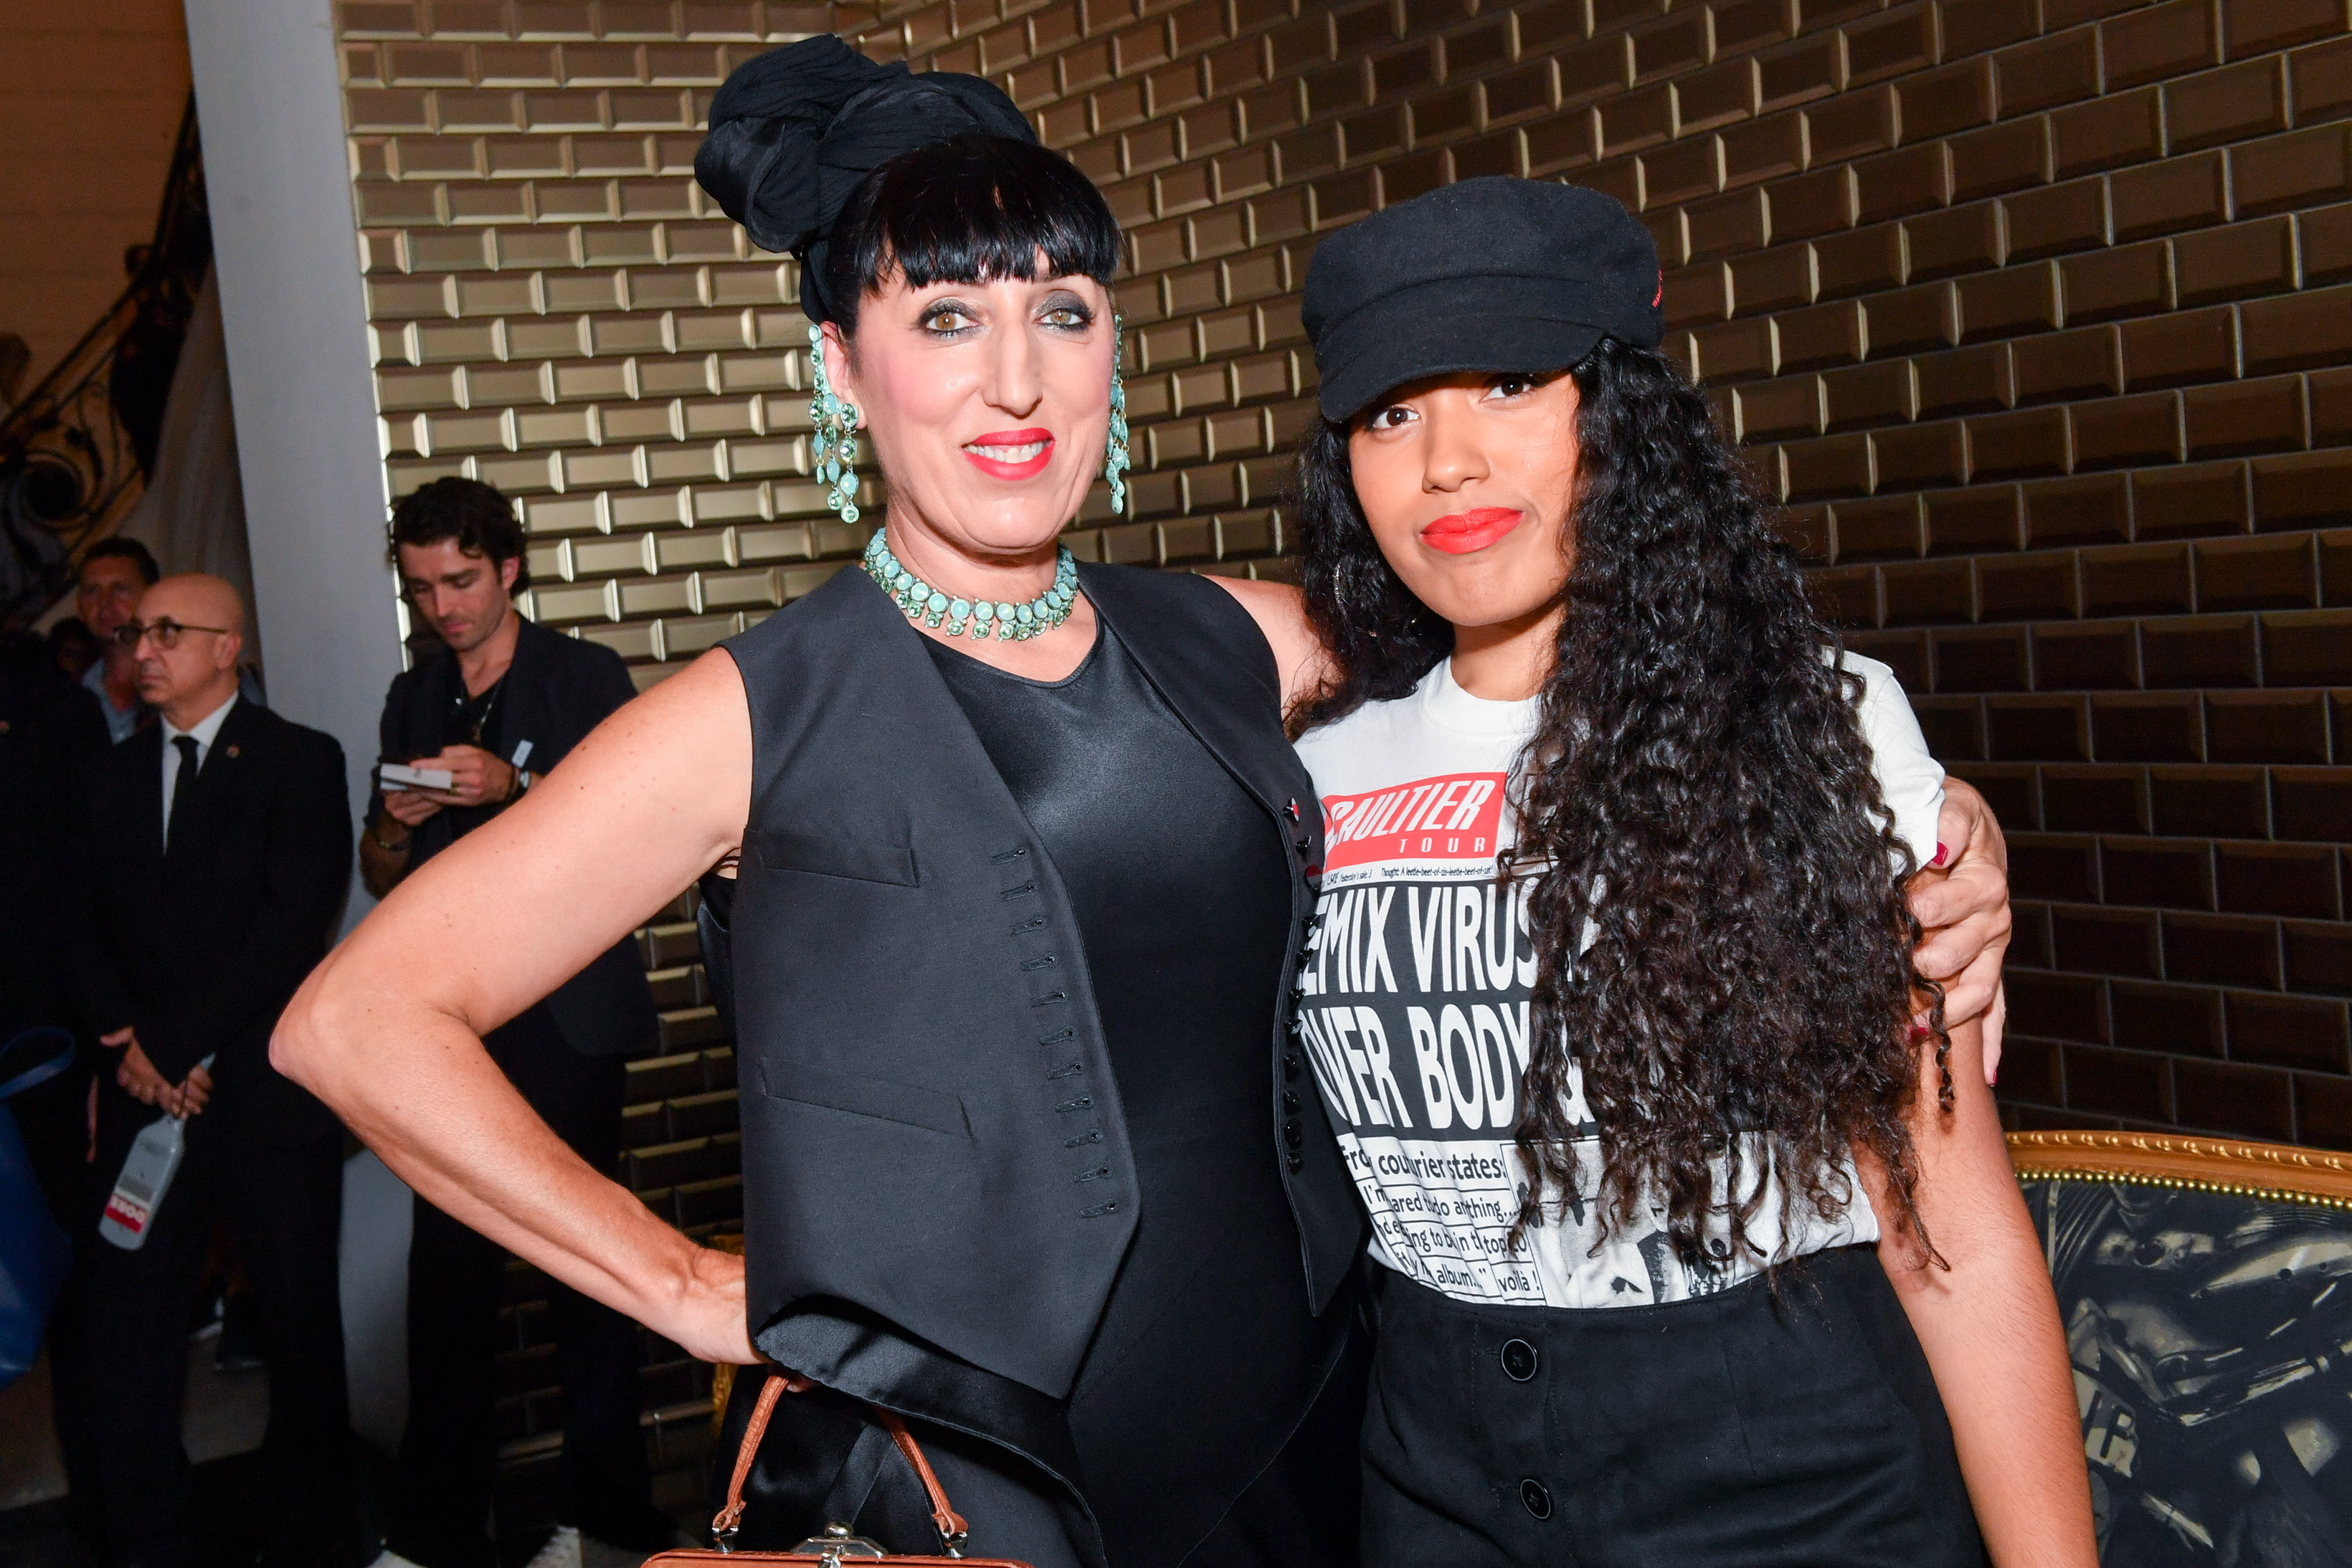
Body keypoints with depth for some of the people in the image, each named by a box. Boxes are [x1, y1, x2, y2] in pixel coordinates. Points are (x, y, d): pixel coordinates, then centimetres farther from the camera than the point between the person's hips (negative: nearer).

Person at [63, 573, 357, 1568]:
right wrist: (130, 1044, -6)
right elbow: (87, 930, 11)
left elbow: (294, 923, -11)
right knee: (124, 1333, 1)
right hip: (144, 1098, 4)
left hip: (267, 1090, -4)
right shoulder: (117, 775, 16)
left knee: (299, 1326, 5)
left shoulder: (299, 761, 0)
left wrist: (175, 1040, -13)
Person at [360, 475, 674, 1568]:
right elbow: (380, 880, 19)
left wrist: (514, 786, -18)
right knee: (447, 1262, -2)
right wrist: (396, 824, -4)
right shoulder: (412, 699, 17)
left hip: (564, 1015, -3)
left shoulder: (585, 678, 5)